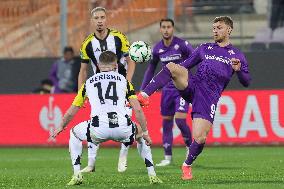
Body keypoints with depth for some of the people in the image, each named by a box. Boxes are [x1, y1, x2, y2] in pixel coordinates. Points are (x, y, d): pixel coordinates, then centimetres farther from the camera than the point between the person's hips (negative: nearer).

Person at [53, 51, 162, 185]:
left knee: (74, 134, 31)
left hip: (98, 129, 0)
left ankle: (77, 175, 19)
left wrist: (61, 127, 46)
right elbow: (138, 110, 11)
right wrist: (145, 132, 20)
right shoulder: (123, 80, 20)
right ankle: (152, 175, 21)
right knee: (142, 137, 34)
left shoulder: (89, 82, 22)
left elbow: (70, 113, 28)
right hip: (122, 128, 1)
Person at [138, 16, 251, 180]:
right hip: (192, 85, 2)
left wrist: (239, 70, -9)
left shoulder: (237, 55, 15)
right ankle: (144, 96, -38)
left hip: (209, 97, -2)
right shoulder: (205, 48, 22)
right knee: (172, 66, -29)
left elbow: (246, 82, 11)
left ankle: (187, 165, 16)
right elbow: (185, 65, 27)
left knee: (200, 138, -12)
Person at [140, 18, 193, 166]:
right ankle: (167, 157, 13)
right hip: (167, 89, 5)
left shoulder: (182, 44, -12)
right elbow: (151, 69, 15)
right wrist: (143, 90, 14)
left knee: (180, 120, -16)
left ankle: (189, 147, 10)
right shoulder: (157, 48, 3)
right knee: (166, 122, 5)